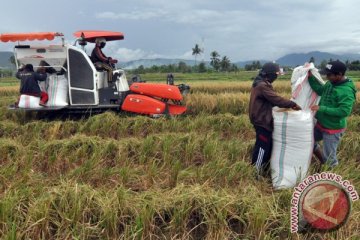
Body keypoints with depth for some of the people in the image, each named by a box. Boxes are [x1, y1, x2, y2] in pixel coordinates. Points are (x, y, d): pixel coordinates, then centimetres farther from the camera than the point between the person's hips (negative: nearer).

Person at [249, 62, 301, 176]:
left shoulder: (260, 83, 12)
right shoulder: (262, 86, -22)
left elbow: (271, 100, 15)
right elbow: (276, 100, -25)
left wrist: (288, 105, 6)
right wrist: (293, 104, -14)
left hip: (262, 119, 11)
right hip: (262, 121, -11)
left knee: (267, 146, 19)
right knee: (263, 147, -1)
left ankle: (264, 169, 31)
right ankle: (256, 173, 12)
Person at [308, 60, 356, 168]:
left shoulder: (347, 91, -27)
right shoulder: (330, 83, -2)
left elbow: (344, 111, -32)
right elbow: (320, 90, 15)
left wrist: (322, 108, -30)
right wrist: (311, 77, 1)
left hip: (333, 129, -9)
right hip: (321, 124, 9)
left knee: (329, 157, 2)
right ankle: (323, 163, 39)